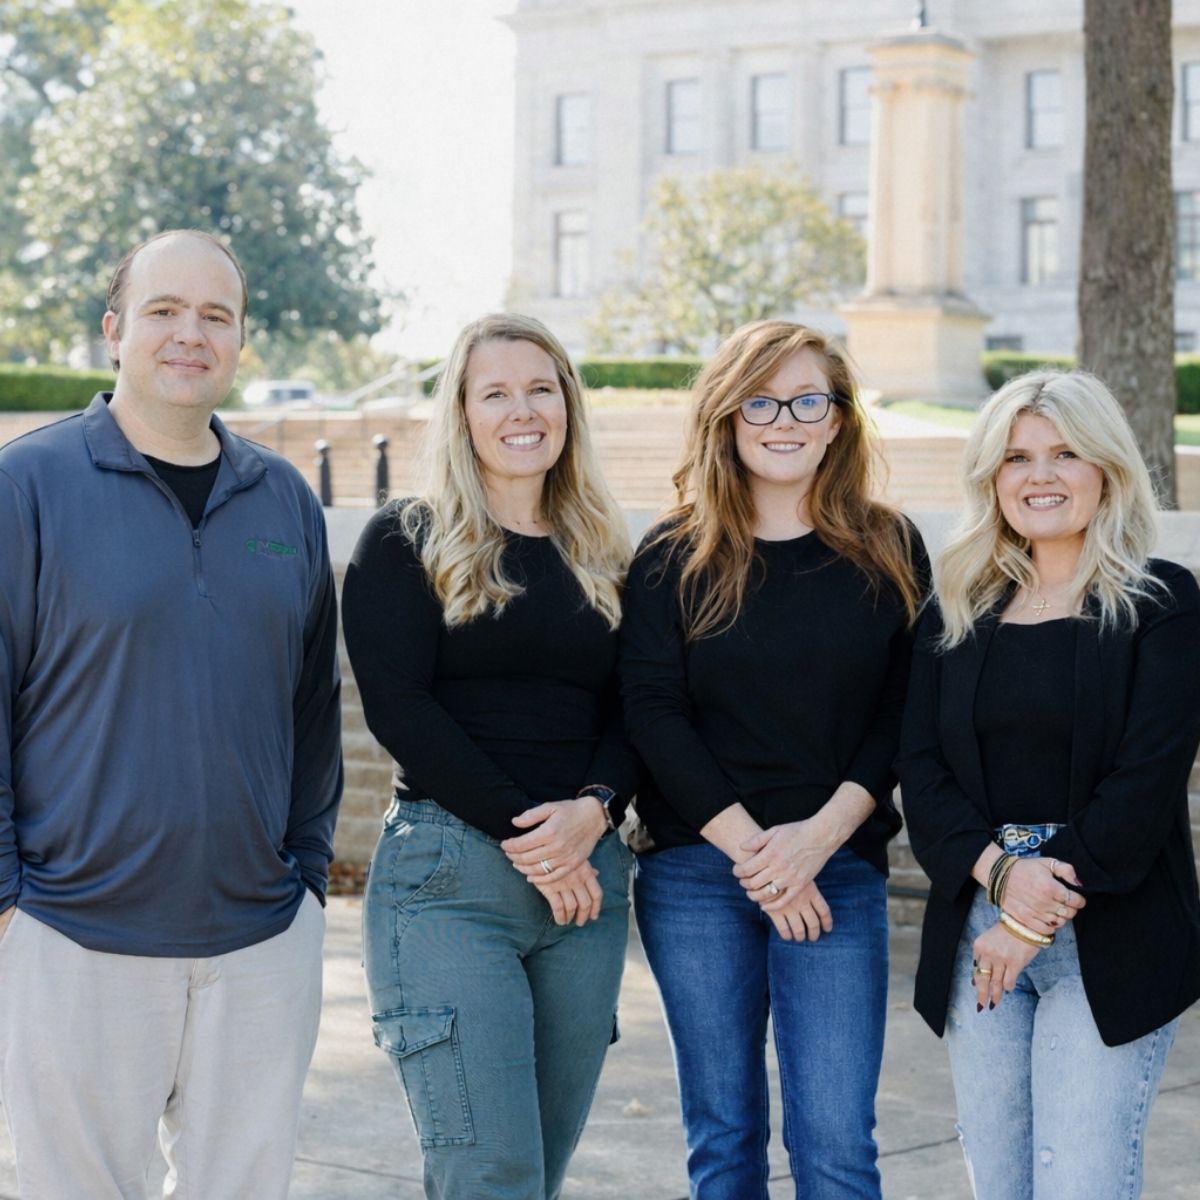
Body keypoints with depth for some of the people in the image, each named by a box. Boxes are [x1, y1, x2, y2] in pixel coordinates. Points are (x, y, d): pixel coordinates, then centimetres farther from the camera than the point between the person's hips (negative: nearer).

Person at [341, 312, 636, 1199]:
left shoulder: (604, 557, 16)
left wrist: (594, 807, -11)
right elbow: (399, 707, -8)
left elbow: (631, 711, 11)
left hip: (587, 871, 5)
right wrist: (523, 835, -13)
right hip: (451, 873, -5)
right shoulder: (406, 544, 2)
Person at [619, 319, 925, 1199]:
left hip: (840, 872, 0)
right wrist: (747, 847, -12)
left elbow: (906, 712, 1)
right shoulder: (676, 558, 3)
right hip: (696, 871, 0)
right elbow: (652, 713, -4)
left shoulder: (890, 552, 5)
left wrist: (818, 836, -12)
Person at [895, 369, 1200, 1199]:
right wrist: (999, 872, -15)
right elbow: (923, 771, 3)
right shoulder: (956, 616, 12)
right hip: (976, 931, 4)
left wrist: (1040, 918, -12)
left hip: (1109, 939, -4)